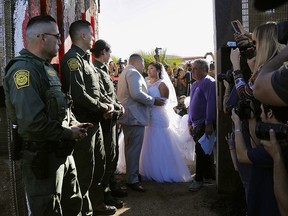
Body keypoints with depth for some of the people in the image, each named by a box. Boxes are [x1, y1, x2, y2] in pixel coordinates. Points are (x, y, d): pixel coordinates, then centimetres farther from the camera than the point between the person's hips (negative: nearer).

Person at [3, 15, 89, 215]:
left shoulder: (48, 68, 13)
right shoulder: (23, 70, -19)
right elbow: (32, 122, -29)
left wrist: (74, 123, 3)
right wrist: (69, 133, -17)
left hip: (63, 152, 9)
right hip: (42, 157, -9)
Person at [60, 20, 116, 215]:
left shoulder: (87, 59, 16)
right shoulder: (73, 59, -15)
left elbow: (99, 90, 17)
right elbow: (78, 94, -25)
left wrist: (109, 103, -2)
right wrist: (103, 108, -14)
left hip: (95, 121, 10)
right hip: (83, 122, -10)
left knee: (99, 166, 19)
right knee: (86, 170, 1)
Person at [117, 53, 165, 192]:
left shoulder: (125, 73, 21)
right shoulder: (134, 73, -13)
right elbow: (137, 94, -25)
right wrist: (153, 101, -15)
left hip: (127, 116, 11)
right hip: (135, 117, -11)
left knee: (130, 148, 19)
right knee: (134, 148, -7)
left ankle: (131, 174, 30)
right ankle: (132, 180, -1)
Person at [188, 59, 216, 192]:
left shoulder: (209, 82, -12)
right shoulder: (195, 84, 16)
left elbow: (211, 103, -20)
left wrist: (209, 123, -24)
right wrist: (190, 122, 19)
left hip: (205, 124, -9)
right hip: (196, 124, 9)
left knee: (201, 151, -6)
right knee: (204, 151, 17)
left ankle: (198, 180, 3)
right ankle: (210, 175, 30)